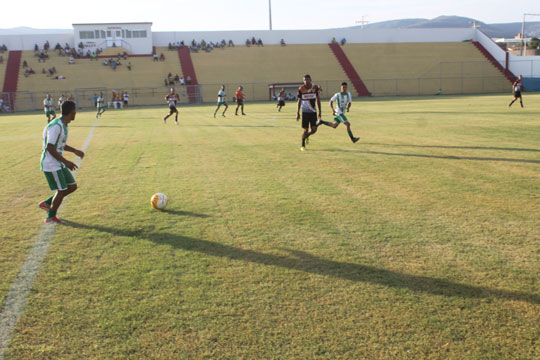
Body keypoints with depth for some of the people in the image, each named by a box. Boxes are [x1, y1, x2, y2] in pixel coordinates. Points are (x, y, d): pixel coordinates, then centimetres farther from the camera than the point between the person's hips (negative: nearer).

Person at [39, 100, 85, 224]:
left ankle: (46, 203, 23)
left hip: (59, 164, 10)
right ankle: (50, 217, 13)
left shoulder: (63, 125, 10)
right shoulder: (56, 126, -21)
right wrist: (66, 162, -22)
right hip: (51, 164, -10)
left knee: (72, 186, 9)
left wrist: (75, 151, 13)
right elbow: (50, 148, -24)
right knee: (62, 190, -4)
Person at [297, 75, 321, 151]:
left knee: (314, 129, -3)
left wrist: (319, 111, 7)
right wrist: (297, 113, 1)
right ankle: (303, 146, 15)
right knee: (305, 130, -3)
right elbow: (299, 101, 4)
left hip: (313, 112, 2)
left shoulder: (315, 87, 0)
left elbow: (318, 99, 9)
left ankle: (306, 136, 30)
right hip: (305, 112, -2)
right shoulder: (301, 89, -5)